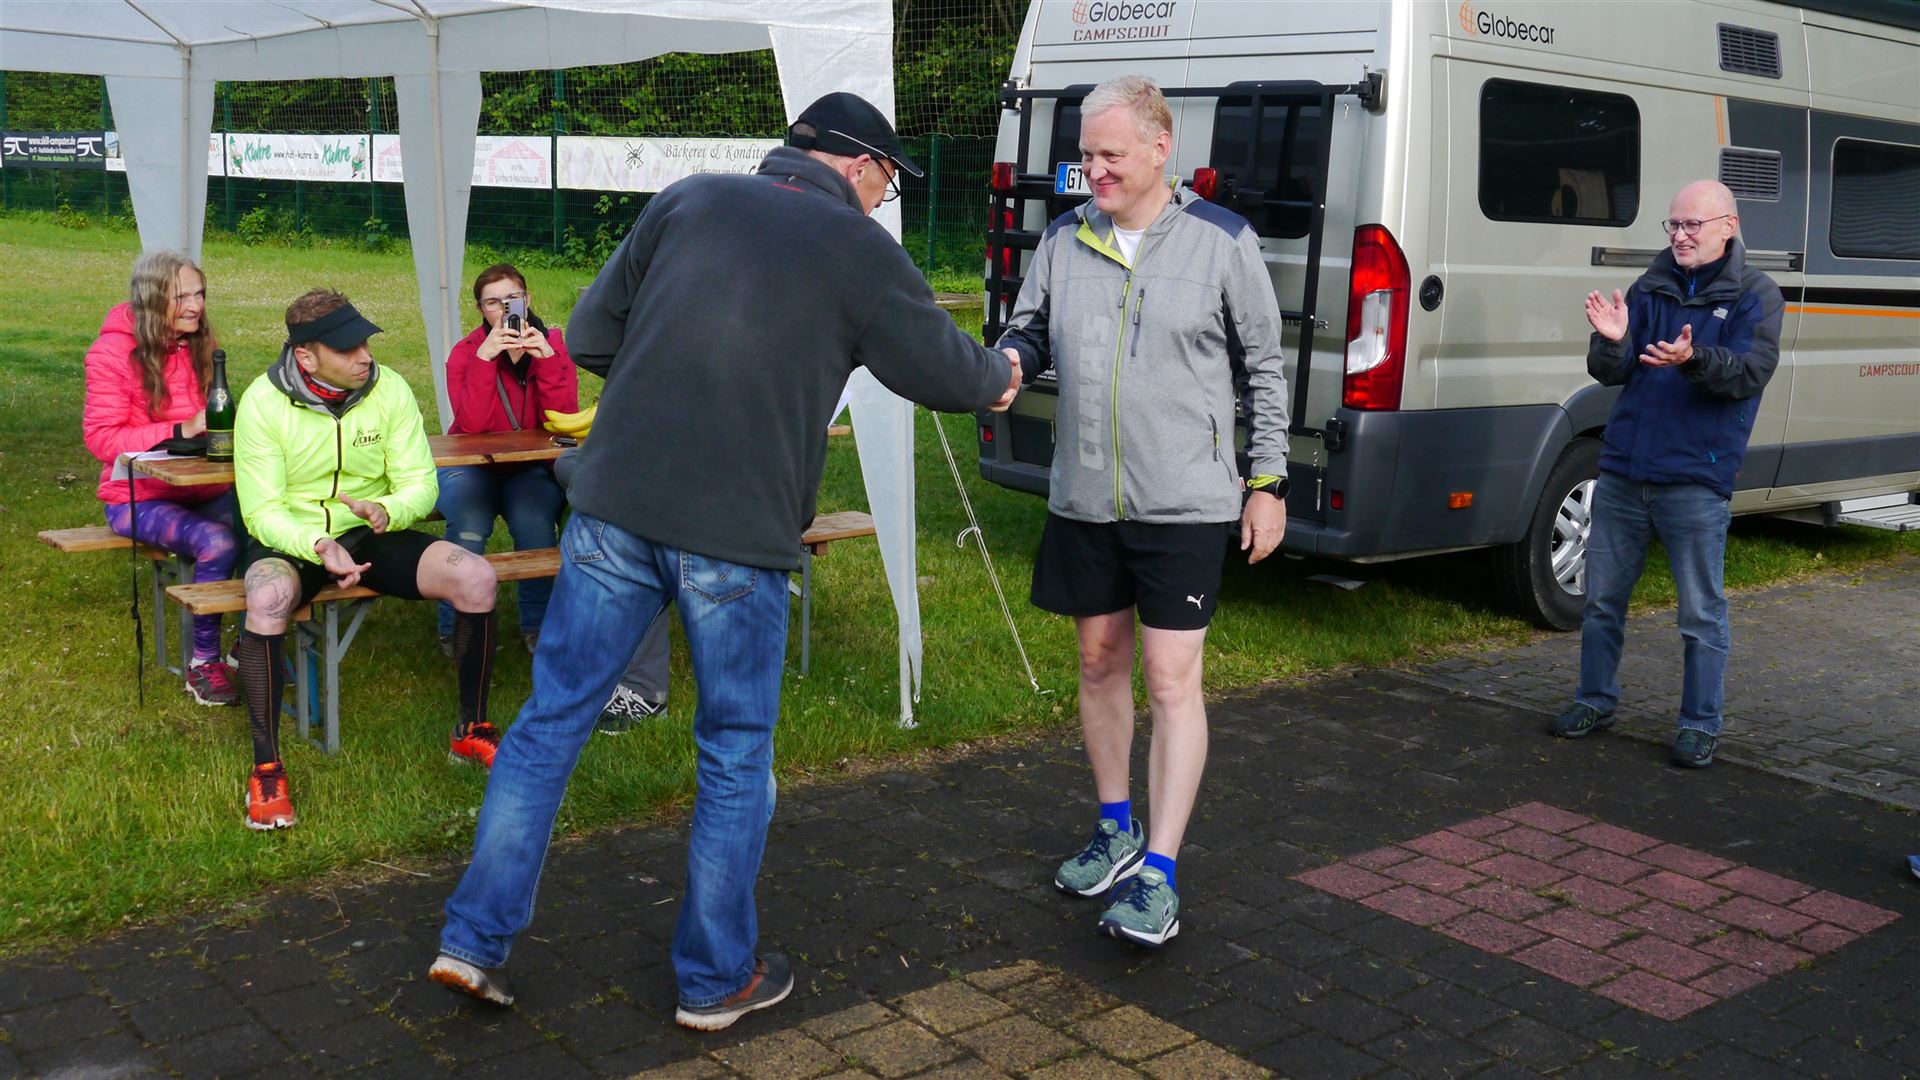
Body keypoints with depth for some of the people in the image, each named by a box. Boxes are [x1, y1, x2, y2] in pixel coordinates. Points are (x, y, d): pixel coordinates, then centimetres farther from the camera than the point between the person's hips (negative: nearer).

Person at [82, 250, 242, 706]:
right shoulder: (113, 352, -9)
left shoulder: (198, 346, 9)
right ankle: (203, 662, -14)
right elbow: (100, 437, -13)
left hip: (200, 489, 5)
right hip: (139, 498, -5)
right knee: (217, 543, -33)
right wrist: (180, 430, -23)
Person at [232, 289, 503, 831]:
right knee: (268, 598, -39)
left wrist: (386, 511, -30)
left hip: (369, 534, 3)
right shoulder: (264, 401, -14)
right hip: (289, 539, -3)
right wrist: (317, 546, -35)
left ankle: (472, 731, -2)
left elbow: (420, 484, -6)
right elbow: (262, 512, -15)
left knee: (476, 577, -21)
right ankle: (266, 767, -23)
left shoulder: (389, 389, -7)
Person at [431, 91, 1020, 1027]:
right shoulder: (859, 250, 1)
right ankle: (715, 978, 24)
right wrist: (1001, 380, 33)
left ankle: (476, 940, 20)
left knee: (550, 722, 14)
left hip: (616, 509, 3)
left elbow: (589, 335, 9)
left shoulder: (689, 201, 9)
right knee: (736, 758, 12)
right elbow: (946, 372, 12)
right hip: (738, 538, -3)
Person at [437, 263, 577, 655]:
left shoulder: (553, 345, -1)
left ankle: (537, 625, -8)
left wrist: (547, 358, -24)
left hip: (531, 468, 0)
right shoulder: (465, 352, -4)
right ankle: (455, 629, -9)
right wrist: (484, 358, -28)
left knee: (535, 523, -31)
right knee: (468, 527, -30)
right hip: (472, 465, 0)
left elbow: (563, 418, -14)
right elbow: (471, 424, -20)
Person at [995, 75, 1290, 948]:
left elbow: (1264, 369, 2)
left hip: (1184, 501, -4)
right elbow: (1028, 332, 12)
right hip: (1084, 498, 5)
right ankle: (1116, 832, 32)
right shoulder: (1064, 239, 5)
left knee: (1171, 678, -5)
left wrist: (1268, 482, -1)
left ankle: (1158, 873, 2)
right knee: (1100, 662, 14)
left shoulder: (1221, 241, -4)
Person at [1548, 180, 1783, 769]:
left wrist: (1693, 359, -31)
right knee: (1602, 599, 13)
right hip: (1623, 472, 4)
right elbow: (1610, 374, 6)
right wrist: (1612, 341, -16)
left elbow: (1751, 372, -13)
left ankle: (1700, 725, 15)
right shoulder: (1648, 289, 11)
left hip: (1696, 482, -4)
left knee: (1702, 614, 3)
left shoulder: (1754, 295, 0)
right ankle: (1596, 700, 29)